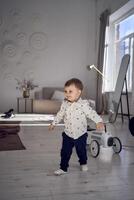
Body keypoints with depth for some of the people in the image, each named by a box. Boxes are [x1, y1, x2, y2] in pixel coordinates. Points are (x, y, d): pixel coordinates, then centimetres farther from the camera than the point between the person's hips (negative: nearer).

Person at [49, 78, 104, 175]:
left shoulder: (83, 104, -19)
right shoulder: (65, 104, -4)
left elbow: (92, 113, -24)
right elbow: (60, 114, 11)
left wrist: (99, 122, -40)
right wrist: (53, 123, 19)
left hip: (80, 134, -2)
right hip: (68, 134, 3)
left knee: (81, 151, 17)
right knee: (65, 152, 4)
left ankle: (83, 163, 44)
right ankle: (63, 168, 19)